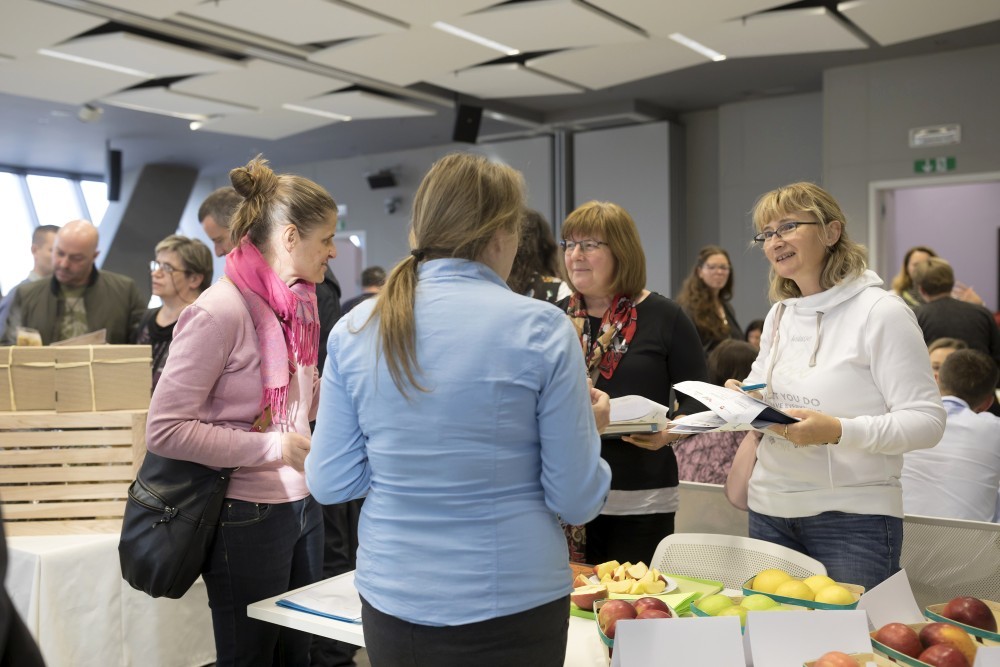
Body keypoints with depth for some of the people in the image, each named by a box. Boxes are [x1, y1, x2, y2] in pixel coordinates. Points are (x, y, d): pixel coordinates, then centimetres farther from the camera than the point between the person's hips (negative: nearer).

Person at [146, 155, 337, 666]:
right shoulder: (221, 310, -18)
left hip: (302, 504, 7)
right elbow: (164, 430, -19)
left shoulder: (296, 303, 6)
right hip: (249, 517, -7)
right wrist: (275, 446, -22)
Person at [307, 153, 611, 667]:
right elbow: (576, 499, -11)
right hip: (512, 605, -2)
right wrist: (589, 425, 8)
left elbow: (330, 483, -1)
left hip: (391, 602, 3)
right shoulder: (540, 327, -14)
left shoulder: (355, 329, -5)